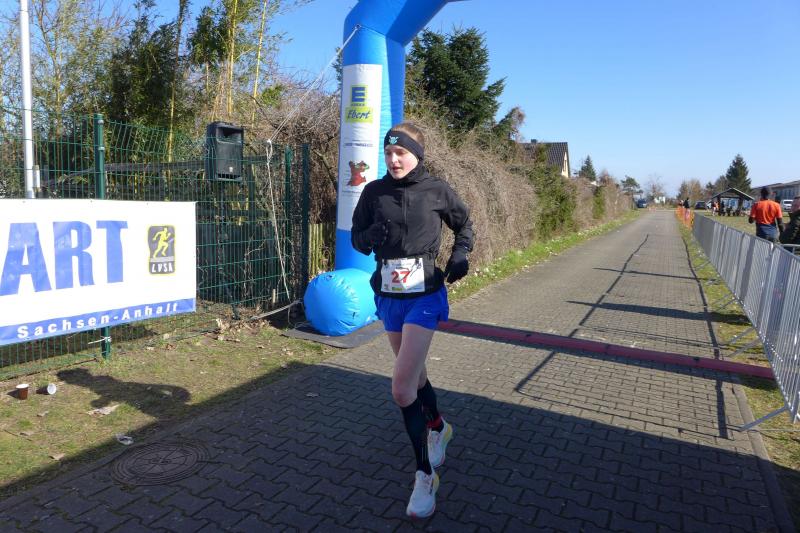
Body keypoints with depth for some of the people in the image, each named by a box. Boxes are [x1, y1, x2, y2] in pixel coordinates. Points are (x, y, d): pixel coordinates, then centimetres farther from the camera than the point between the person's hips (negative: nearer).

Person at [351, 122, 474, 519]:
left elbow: (463, 223, 12)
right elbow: (356, 237, 6)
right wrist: (371, 236, -16)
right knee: (413, 375, 20)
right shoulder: (374, 192, 0)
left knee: (401, 389, -13)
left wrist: (460, 254, -4)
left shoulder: (436, 190, -5)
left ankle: (425, 475, 5)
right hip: (388, 297, 4)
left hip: (424, 296, -4)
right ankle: (438, 429, 50)